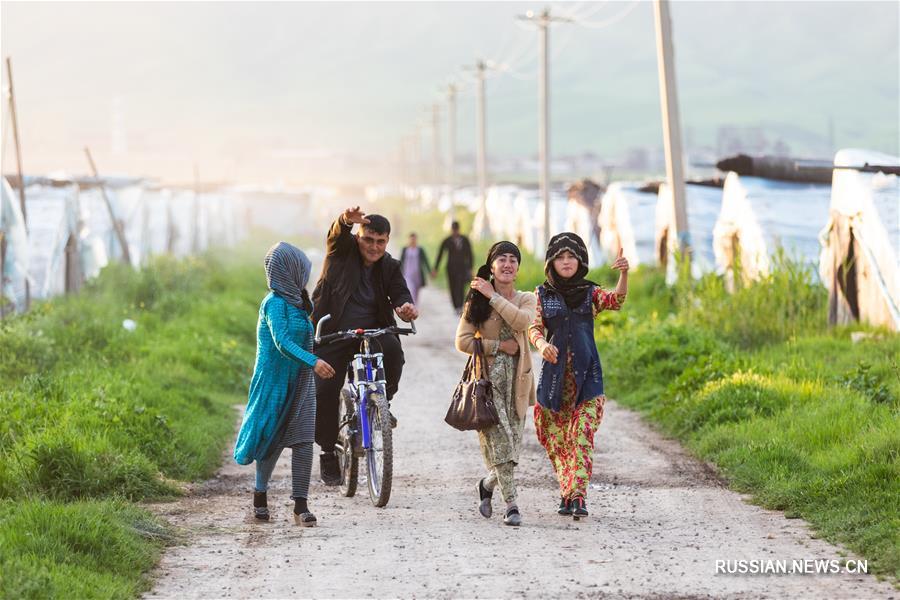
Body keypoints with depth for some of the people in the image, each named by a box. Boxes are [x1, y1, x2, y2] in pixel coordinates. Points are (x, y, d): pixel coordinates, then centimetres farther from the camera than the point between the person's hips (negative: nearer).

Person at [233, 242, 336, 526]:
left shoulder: (299, 302, 10)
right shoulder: (275, 303, -15)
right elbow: (282, 343, -27)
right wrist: (312, 362, -37)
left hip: (301, 383, 7)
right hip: (276, 382, -7)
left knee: (303, 442, -2)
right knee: (273, 440, 4)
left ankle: (300, 505, -2)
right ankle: (260, 495, 23)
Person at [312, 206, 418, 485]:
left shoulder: (390, 267, 3)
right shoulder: (342, 251, -3)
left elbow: (400, 294, -10)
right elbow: (337, 233, -24)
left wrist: (407, 308, -36)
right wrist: (347, 220, -49)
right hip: (334, 335, -1)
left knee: (392, 350, -31)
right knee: (324, 392, -8)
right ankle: (328, 453, 9)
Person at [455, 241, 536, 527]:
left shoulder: (526, 299, 10)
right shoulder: (477, 300, 3)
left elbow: (522, 321, -14)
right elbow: (462, 340, -5)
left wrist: (493, 296, -12)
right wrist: (499, 346, -9)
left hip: (516, 379, 3)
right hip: (487, 378, -3)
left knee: (512, 442, 4)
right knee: (499, 440, -13)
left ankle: (488, 485, 31)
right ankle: (511, 504, -13)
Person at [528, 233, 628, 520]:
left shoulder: (590, 292, 4)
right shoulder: (543, 294, 7)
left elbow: (616, 300, -15)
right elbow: (534, 327, 0)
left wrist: (623, 274, -34)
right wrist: (542, 343, -23)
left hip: (586, 375, -2)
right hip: (554, 373, 2)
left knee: (582, 434, -13)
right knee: (556, 437, 5)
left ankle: (578, 496, -17)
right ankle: (567, 493, 18)